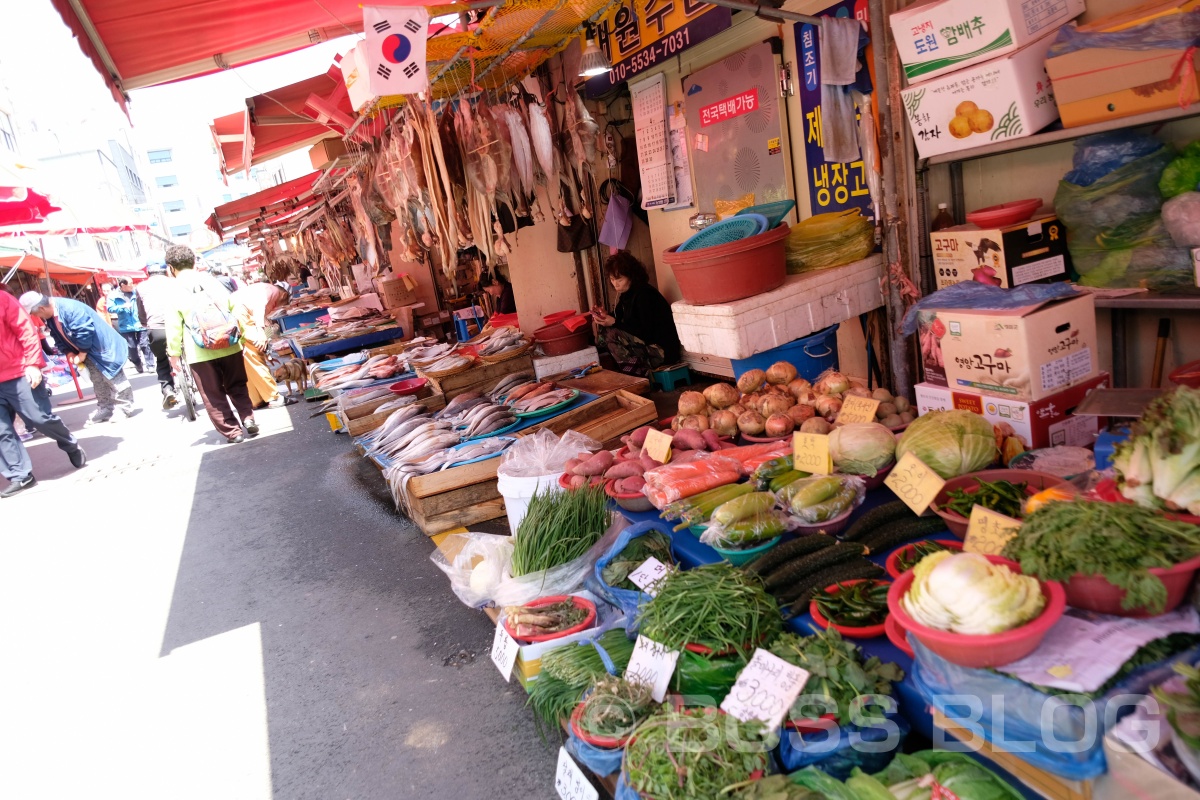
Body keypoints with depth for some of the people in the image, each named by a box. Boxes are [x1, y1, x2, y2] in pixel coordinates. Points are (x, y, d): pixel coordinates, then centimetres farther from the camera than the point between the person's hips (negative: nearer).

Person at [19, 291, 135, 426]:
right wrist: (69, 353, -5)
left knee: (114, 380, -1)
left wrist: (81, 355, -19)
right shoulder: (49, 318, 0)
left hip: (104, 349, -9)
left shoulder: (70, 309, -28)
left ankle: (127, 408, 9)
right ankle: (104, 409, 22)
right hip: (90, 356, 9)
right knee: (98, 382, 13)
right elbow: (59, 337, 10)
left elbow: (85, 332, -29)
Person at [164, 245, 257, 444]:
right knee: (237, 386, 18)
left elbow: (174, 326, -4)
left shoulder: (174, 291, -4)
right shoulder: (212, 281, 4)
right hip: (229, 346, 3)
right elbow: (234, 308, 6)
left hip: (200, 353, -3)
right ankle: (248, 418, 6)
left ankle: (232, 432, 8)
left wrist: (174, 353, 5)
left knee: (213, 396, 7)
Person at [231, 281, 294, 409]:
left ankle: (257, 400, 18)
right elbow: (258, 303, -12)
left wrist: (264, 353, 45)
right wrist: (260, 329, -22)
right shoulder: (272, 289, 10)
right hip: (237, 311, -9)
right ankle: (273, 397, -1)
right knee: (254, 359, -5)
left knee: (247, 361, 13)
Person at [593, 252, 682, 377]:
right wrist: (606, 317, -9)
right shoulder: (627, 294, 10)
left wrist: (614, 323, -23)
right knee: (600, 335, 3)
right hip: (647, 345, 10)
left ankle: (640, 374, -17)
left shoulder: (644, 295, -16)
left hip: (662, 351, -10)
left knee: (609, 334, -21)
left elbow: (646, 333, -22)